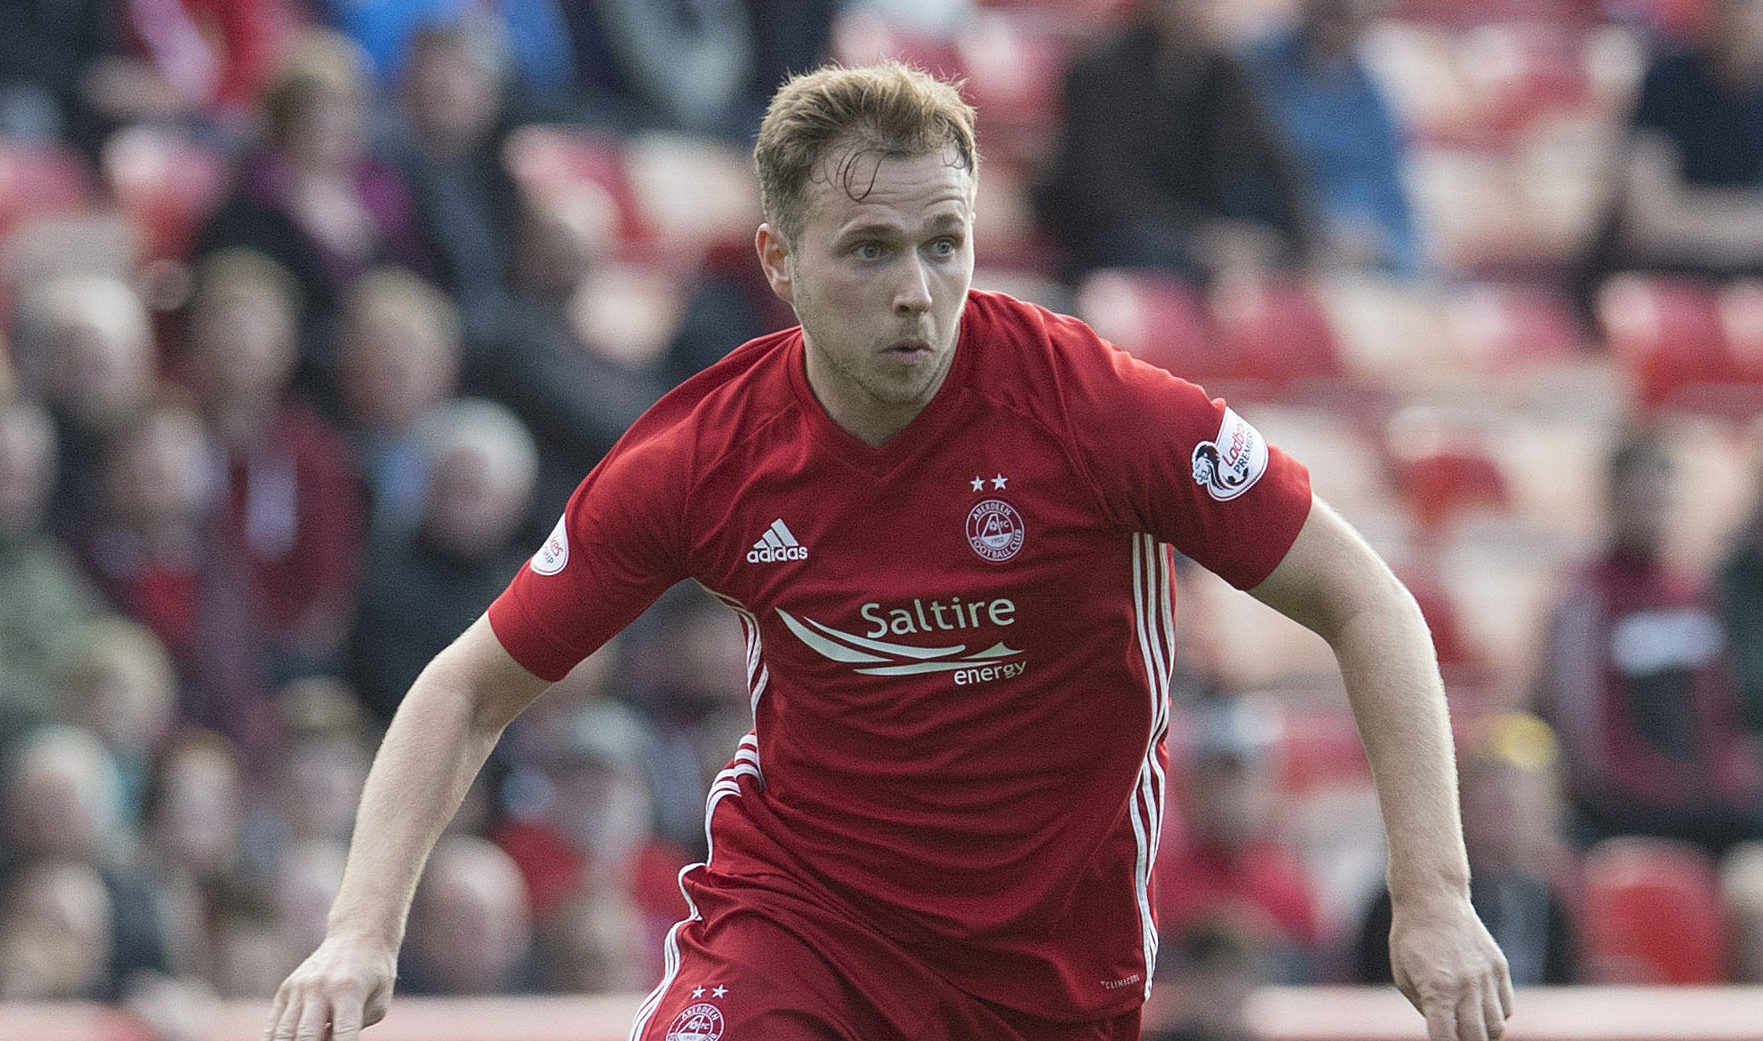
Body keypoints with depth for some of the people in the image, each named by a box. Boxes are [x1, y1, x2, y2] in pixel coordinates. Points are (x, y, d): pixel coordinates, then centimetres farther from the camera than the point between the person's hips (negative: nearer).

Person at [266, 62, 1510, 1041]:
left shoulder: (1096, 406, -18)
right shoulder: (699, 458, -13)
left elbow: (1367, 607, -11)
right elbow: (472, 689, -1)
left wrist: (1435, 896, -20)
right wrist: (364, 929, -14)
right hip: (796, 910, 0)